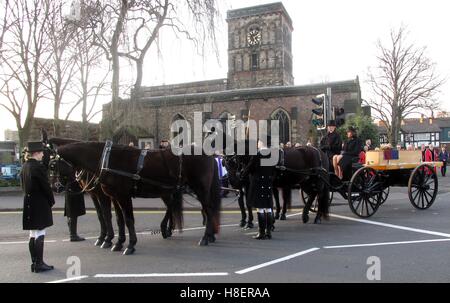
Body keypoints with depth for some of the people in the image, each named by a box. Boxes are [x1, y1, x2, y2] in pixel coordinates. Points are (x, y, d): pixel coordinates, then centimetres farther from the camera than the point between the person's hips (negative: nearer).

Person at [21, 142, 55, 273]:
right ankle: (39, 264, 5)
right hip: (40, 205, -8)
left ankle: (34, 263, 22)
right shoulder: (38, 167, -17)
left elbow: (24, 186, 13)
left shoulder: (24, 166, 9)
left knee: (33, 234, 14)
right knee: (40, 234, -1)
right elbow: (46, 186, -15)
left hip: (28, 203, 9)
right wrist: (52, 201, -3)